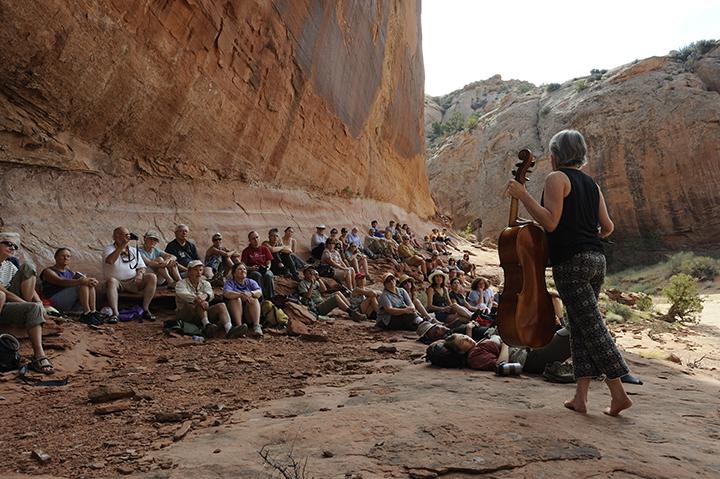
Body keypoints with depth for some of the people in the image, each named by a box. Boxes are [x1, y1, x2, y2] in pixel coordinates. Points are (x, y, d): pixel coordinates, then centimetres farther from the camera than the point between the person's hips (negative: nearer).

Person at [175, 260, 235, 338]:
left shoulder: (205, 283, 16)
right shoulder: (181, 283, 5)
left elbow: (210, 293, -8)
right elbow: (182, 294, -21)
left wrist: (204, 296, -35)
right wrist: (196, 299, -41)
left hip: (204, 313, 4)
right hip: (186, 315, -4)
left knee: (221, 305, -21)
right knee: (201, 303, -31)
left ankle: (229, 330, -47)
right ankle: (207, 326, -56)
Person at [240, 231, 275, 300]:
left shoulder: (265, 249, 12)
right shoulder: (246, 251, 5)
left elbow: (269, 262, 11)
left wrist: (267, 267, -11)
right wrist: (250, 268, -18)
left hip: (264, 270, 2)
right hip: (252, 271, -2)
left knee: (268, 275, -33)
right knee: (258, 275, -36)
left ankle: (271, 297, -31)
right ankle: (263, 299, -39)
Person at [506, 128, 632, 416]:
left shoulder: (556, 178, -4)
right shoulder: (591, 184, 18)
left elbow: (550, 222, -15)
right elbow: (608, 227, 16)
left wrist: (523, 196, -11)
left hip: (571, 262, -8)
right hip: (596, 260, 8)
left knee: (592, 328, -4)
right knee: (580, 328, 9)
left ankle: (618, 393, -1)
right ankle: (580, 397, 10)